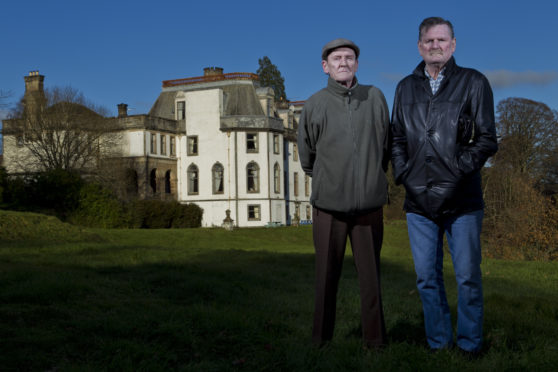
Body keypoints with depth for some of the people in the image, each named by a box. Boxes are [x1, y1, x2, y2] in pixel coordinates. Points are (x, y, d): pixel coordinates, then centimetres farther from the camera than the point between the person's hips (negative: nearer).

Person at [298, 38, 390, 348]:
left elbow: (386, 146, 17)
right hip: (328, 204, 0)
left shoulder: (375, 97, 4)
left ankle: (375, 339, 16)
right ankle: (321, 338, 19)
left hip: (369, 204, 1)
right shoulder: (315, 105, 1)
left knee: (371, 274, 6)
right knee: (327, 275, 6)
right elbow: (307, 156, 14)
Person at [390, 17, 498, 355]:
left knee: (468, 277, 2)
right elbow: (397, 139, 18)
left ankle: (470, 346, 16)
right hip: (419, 202, 3)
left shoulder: (473, 83, 4)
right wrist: (403, 173, 4)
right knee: (427, 278, 7)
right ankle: (438, 344, 19)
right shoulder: (406, 88, 14)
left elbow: (487, 140, 0)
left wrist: (457, 169, -10)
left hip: (462, 200, -3)